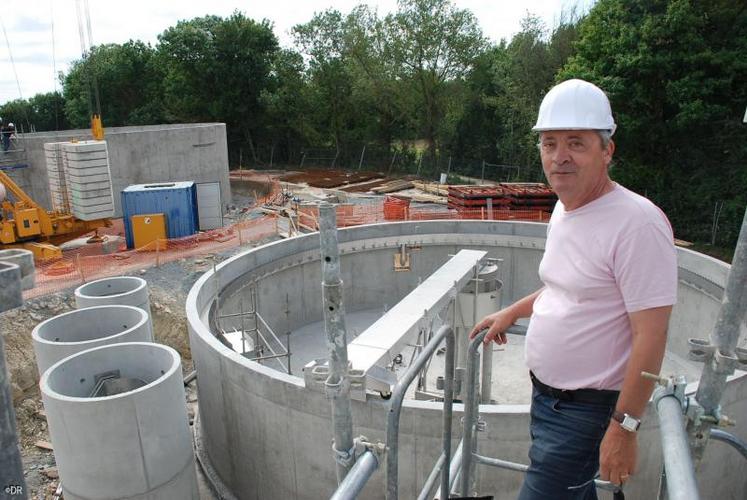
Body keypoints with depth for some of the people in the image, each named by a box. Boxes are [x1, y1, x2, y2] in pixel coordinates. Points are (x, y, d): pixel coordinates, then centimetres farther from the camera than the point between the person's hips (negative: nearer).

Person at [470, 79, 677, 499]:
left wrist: (624, 427, -21)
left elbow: (651, 336, -23)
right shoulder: (564, 209, 5)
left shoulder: (637, 222, -23)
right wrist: (511, 313, 20)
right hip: (546, 394, 8)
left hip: (585, 411, -8)